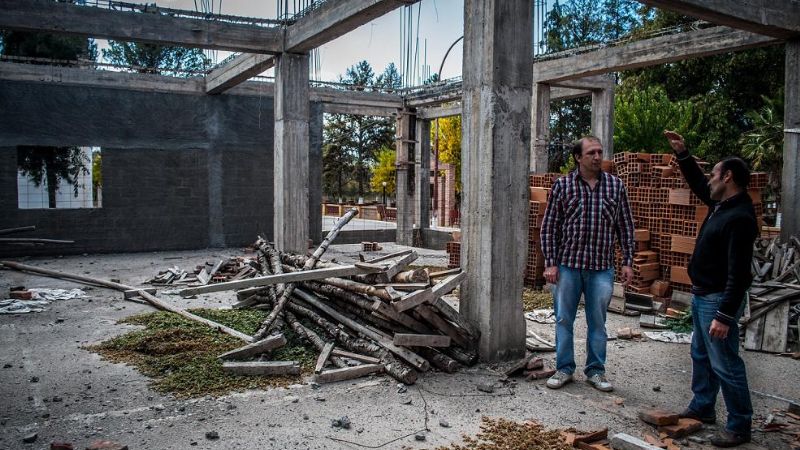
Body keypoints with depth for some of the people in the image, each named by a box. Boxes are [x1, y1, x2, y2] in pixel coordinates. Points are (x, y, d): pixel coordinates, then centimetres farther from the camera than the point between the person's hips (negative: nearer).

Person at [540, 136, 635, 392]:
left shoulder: (615, 185, 4)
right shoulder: (562, 185, -1)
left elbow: (625, 227, 8)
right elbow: (549, 227, 0)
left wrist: (627, 262, 3)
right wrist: (550, 263, -5)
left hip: (601, 268, 1)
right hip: (567, 265, -1)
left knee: (597, 322, 10)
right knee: (564, 320, 8)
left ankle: (596, 371, 24)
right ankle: (564, 368, 22)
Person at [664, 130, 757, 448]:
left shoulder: (740, 218, -23)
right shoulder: (721, 204, 6)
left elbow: (738, 274, -27)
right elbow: (698, 184, 28)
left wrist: (725, 316, -28)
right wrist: (682, 153, 21)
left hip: (718, 300, -10)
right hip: (701, 295, 10)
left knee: (724, 364, -2)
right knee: (701, 356, 20)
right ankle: (702, 408, 34)